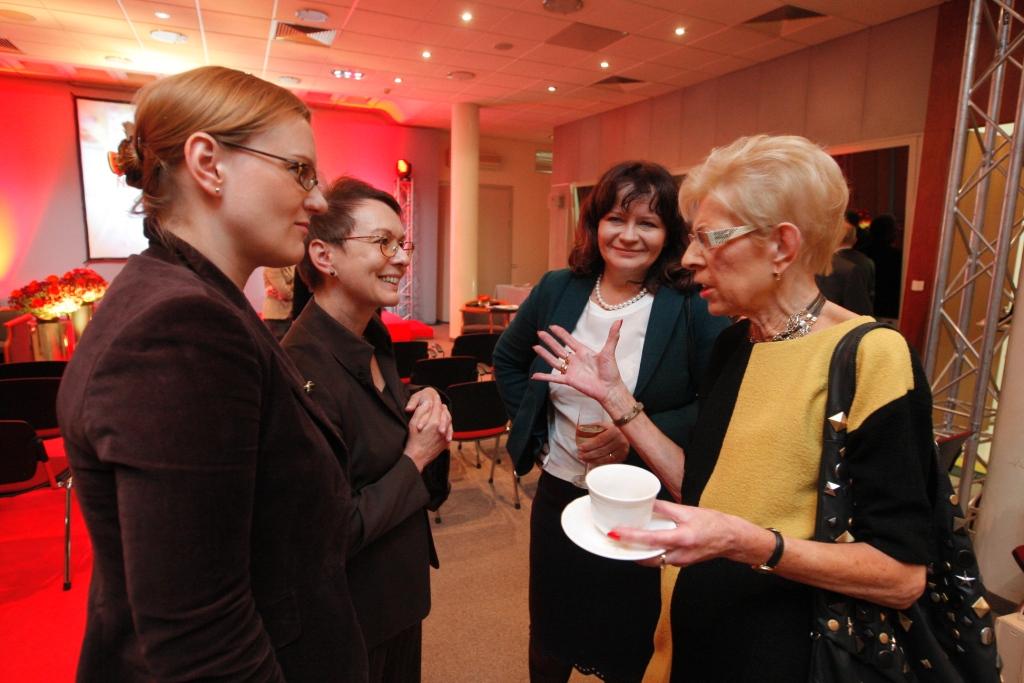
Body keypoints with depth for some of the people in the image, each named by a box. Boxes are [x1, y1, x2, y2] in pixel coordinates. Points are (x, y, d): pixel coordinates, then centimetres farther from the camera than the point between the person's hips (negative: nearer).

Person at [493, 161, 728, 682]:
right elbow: (508, 359, 11)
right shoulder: (557, 290, -3)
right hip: (558, 495, 3)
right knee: (550, 638, 25)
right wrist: (531, 430, 3)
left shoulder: (693, 307, -14)